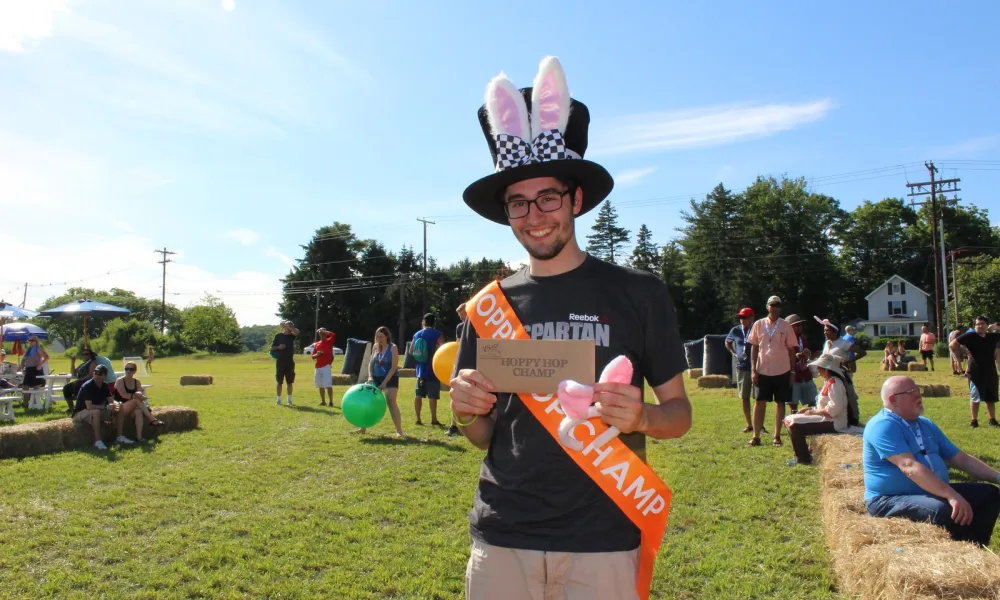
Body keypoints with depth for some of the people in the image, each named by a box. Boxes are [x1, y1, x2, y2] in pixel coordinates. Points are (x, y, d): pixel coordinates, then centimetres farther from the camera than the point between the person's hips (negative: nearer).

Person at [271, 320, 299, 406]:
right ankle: (278, 399, 10)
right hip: (280, 361, -1)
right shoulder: (278, 335, 2)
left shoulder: (291, 336, 6)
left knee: (290, 382, 5)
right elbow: (272, 347, 5)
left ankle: (289, 399, 12)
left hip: (290, 361, 2)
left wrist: (286, 325, -15)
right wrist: (278, 347, -15)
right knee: (279, 381, 4)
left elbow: (297, 331, -17)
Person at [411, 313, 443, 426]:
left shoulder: (417, 334, 8)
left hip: (420, 369, 5)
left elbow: (411, 351, 14)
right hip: (433, 369, -5)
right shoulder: (438, 334, -6)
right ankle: (434, 419, 0)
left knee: (419, 394, 10)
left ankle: (418, 419, 12)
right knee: (432, 396, -2)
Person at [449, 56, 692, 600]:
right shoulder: (488, 304, 3)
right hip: (501, 541, 2)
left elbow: (679, 411, 2)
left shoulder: (638, 292, -4)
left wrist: (641, 417, -19)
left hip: (602, 542, -2)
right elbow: (482, 436, 10)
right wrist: (466, 412, -11)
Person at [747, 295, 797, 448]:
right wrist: (753, 369, -1)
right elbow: (754, 348, 5)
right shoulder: (759, 324, 3)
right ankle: (756, 437, 7)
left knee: (780, 403, 6)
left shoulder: (786, 326, 0)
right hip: (763, 371, 0)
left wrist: (793, 372, 1)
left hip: (782, 371, 0)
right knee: (760, 402, 2)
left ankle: (777, 437, 15)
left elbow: (791, 350, 4)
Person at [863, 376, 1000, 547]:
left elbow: (960, 459, 18)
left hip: (934, 492, 9)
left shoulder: (925, 424, 16)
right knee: (943, 510, -34)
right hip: (890, 500, -9)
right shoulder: (883, 426, -15)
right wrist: (952, 496, -33)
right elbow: (909, 467, -27)